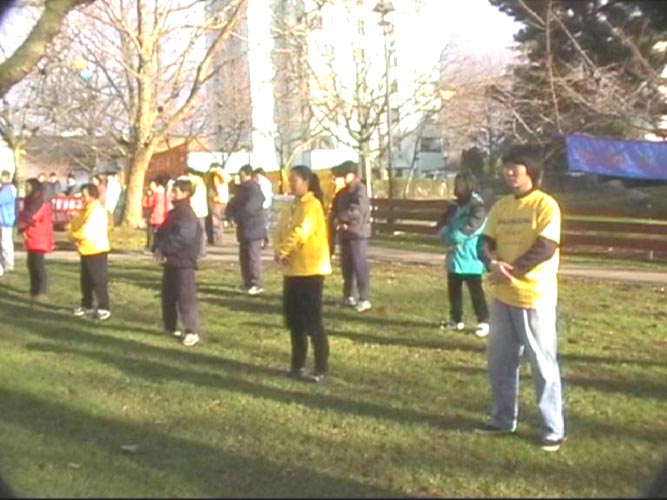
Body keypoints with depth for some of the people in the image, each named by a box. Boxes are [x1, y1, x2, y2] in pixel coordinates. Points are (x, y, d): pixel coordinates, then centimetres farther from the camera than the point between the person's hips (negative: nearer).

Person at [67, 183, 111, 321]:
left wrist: (74, 235, -8)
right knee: (86, 281, 17)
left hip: (97, 251, -10)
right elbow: (74, 223, 14)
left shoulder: (97, 211, -19)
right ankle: (86, 306, 28)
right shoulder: (85, 210, 13)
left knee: (99, 281, -5)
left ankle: (104, 308, 0)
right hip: (86, 251, 10)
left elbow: (87, 231, -27)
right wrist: (72, 233, -8)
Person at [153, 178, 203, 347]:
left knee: (186, 296, -9)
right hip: (170, 261, 10)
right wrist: (157, 248, -6)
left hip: (184, 262, -10)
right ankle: (170, 327, 28)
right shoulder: (172, 214, 15)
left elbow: (181, 239, -24)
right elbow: (161, 232, 13)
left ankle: (192, 331, -7)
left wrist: (163, 249, -15)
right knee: (168, 295, 16)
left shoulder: (188, 216, -15)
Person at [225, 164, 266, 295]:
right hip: (243, 228, 9)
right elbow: (233, 203, 18)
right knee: (244, 256, 13)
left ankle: (256, 284, -7)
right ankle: (248, 282, 22)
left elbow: (249, 208, -24)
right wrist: (229, 213, -3)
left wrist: (235, 215, -14)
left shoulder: (255, 190, -14)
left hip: (254, 228, -9)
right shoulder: (241, 190, 15)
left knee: (253, 256, -9)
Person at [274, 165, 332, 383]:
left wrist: (281, 251, -19)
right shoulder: (293, 206, 15)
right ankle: (297, 365, 23)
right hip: (292, 270, 9)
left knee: (312, 321, -5)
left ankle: (321, 369, 3)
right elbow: (281, 231, 11)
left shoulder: (312, 206, -13)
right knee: (294, 320, 13)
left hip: (311, 270, -9)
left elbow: (300, 232, -25)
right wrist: (280, 251, -8)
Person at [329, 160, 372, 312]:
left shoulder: (360, 189, -12)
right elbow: (335, 208, 13)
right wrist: (336, 220, -8)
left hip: (357, 233, -9)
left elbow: (356, 211, -21)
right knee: (346, 266, 14)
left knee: (360, 266, -8)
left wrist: (340, 218, -12)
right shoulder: (343, 191, 15)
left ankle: (365, 299, -5)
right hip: (345, 233, 9)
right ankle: (347, 296, 24)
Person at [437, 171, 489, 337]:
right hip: (454, 257, 8)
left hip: (470, 258, -8)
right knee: (453, 290, 14)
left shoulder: (477, 206, -14)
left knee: (475, 292, -4)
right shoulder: (454, 206, 12)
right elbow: (443, 227, 6)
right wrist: (447, 236, -15)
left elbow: (467, 229, -23)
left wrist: (450, 237, -14)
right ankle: (456, 319, 26)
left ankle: (483, 321, 4)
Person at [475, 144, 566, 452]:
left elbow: (545, 248, -19)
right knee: (499, 360, 14)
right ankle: (503, 418, 29)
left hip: (535, 298, -7)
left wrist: (512, 271, -17)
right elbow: (486, 242, 5)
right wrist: (493, 264, -16)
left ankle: (554, 429, 10)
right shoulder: (501, 207, 10)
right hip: (503, 297, 7)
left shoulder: (545, 205, -10)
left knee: (543, 364, -1)